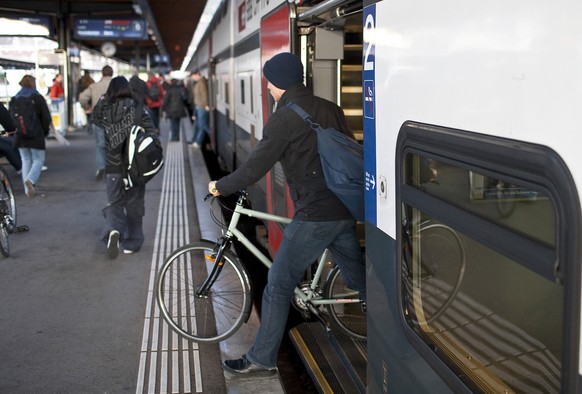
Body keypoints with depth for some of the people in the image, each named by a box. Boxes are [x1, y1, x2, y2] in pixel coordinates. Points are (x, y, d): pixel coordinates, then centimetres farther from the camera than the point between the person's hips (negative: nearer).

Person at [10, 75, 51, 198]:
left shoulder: (14, 100, 4)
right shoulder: (38, 98, -7)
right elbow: (46, 117, -7)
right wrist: (45, 131, 7)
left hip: (20, 136, 4)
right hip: (36, 137, -4)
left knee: (26, 160, 13)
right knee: (38, 160, 6)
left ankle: (28, 189, 10)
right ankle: (30, 179, -22)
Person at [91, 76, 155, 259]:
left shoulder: (104, 110, -4)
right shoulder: (137, 108, -8)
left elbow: (95, 117, 18)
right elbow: (150, 132, -12)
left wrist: (104, 98, 12)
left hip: (113, 167, 1)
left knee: (114, 203, 11)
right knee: (134, 204, 12)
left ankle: (113, 230, -17)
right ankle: (132, 243, 18)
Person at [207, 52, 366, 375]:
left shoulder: (285, 117, -12)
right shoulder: (329, 108, 10)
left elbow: (256, 166, -13)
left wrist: (220, 187, 1)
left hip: (314, 216, -7)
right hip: (345, 209, 8)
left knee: (278, 286, 2)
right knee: (358, 278, 20)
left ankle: (262, 360, 10)